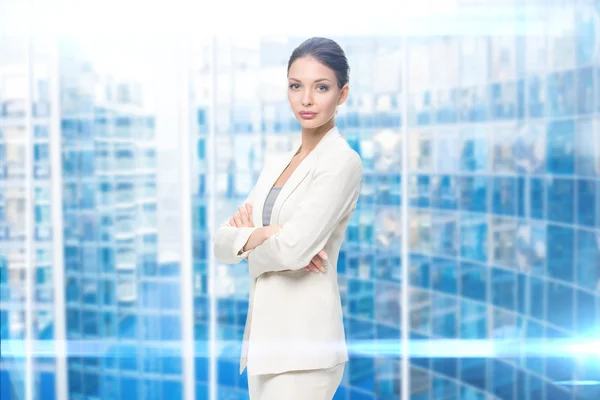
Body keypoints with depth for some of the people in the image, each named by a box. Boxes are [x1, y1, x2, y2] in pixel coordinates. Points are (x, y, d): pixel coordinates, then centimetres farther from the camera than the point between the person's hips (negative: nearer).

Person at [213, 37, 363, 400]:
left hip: (304, 343, -7)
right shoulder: (277, 165, 15)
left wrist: (246, 238, -1)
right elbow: (222, 243, 8)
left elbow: (292, 249, -21)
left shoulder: (342, 162, -9)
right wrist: (264, 234, -13)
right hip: (265, 336, 8)